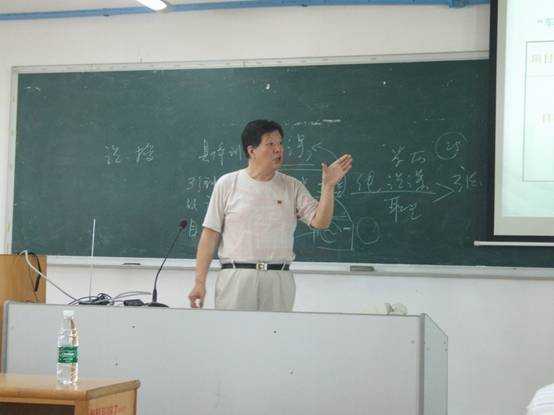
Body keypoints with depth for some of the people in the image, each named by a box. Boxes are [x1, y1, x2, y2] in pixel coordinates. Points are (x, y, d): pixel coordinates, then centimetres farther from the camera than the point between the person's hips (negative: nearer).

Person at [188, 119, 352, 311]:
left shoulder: (292, 187, 9)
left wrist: (328, 186, -13)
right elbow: (210, 234, 2)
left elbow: (320, 222, 0)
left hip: (279, 280, 2)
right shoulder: (227, 184, 4)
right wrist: (200, 282, -3)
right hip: (235, 278, -2)